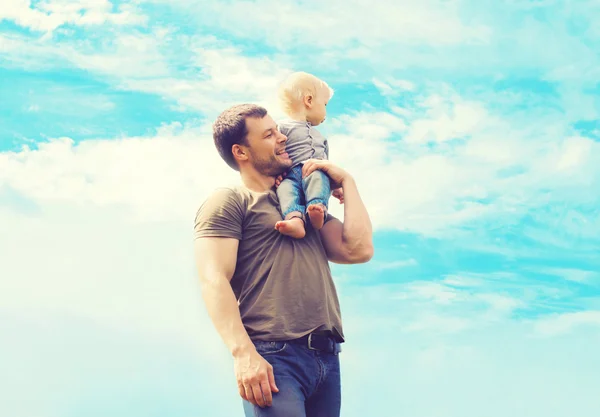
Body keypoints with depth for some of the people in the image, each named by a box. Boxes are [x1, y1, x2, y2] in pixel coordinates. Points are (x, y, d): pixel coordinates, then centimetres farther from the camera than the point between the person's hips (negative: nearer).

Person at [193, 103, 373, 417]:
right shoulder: (228, 201, 4)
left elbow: (359, 250, 12)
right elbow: (214, 281, -9)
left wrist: (347, 182, 18)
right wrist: (243, 353, -22)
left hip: (327, 358, 7)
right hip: (272, 357, -6)